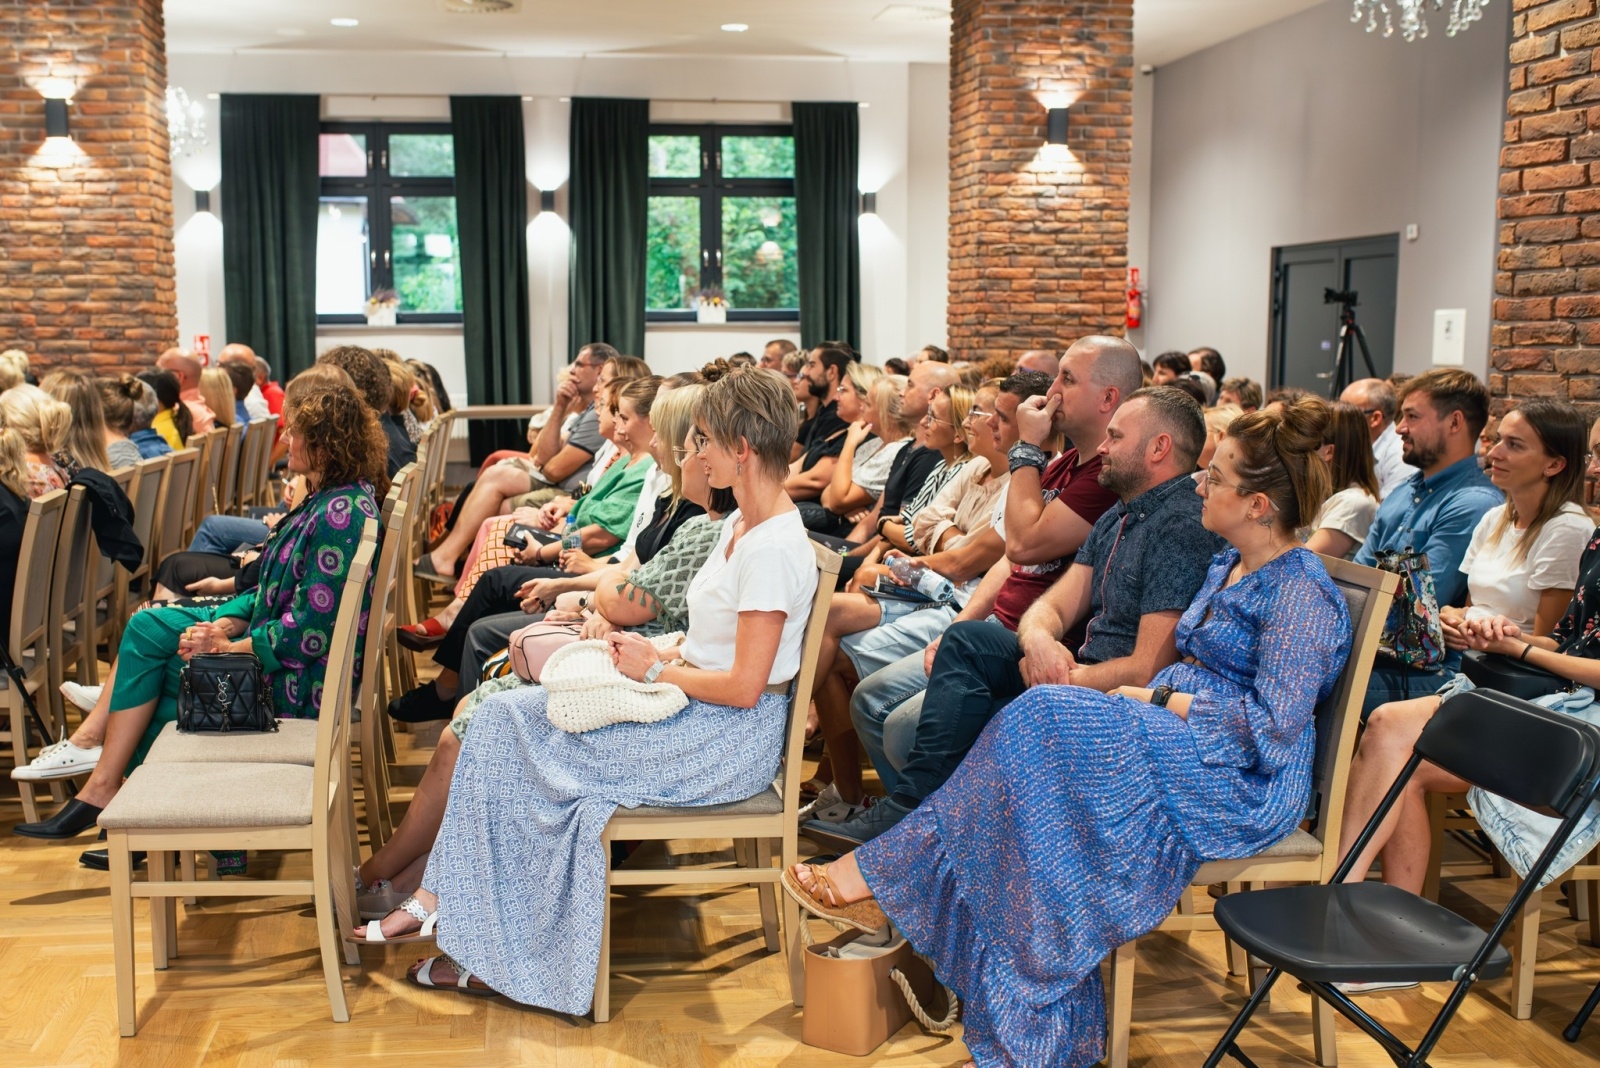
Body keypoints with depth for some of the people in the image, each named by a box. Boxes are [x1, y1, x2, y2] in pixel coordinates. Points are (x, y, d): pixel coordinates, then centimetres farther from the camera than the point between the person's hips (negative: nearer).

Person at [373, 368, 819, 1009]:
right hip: (693, 712, 10)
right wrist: (667, 650, 2)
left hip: (729, 739, -10)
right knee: (500, 716, -2)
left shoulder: (772, 549, -20)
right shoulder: (740, 524, 11)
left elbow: (743, 687, -23)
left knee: (508, 734, -10)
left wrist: (656, 669, -11)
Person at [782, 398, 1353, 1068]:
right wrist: (1146, 695, -1)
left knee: (1043, 720, -24)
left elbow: (1270, 725, -20)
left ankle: (879, 875, -16)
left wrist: (1157, 700, -12)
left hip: (1245, 782, -9)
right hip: (1185, 743, 9)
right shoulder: (1228, 566, 16)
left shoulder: (1300, 592, -13)